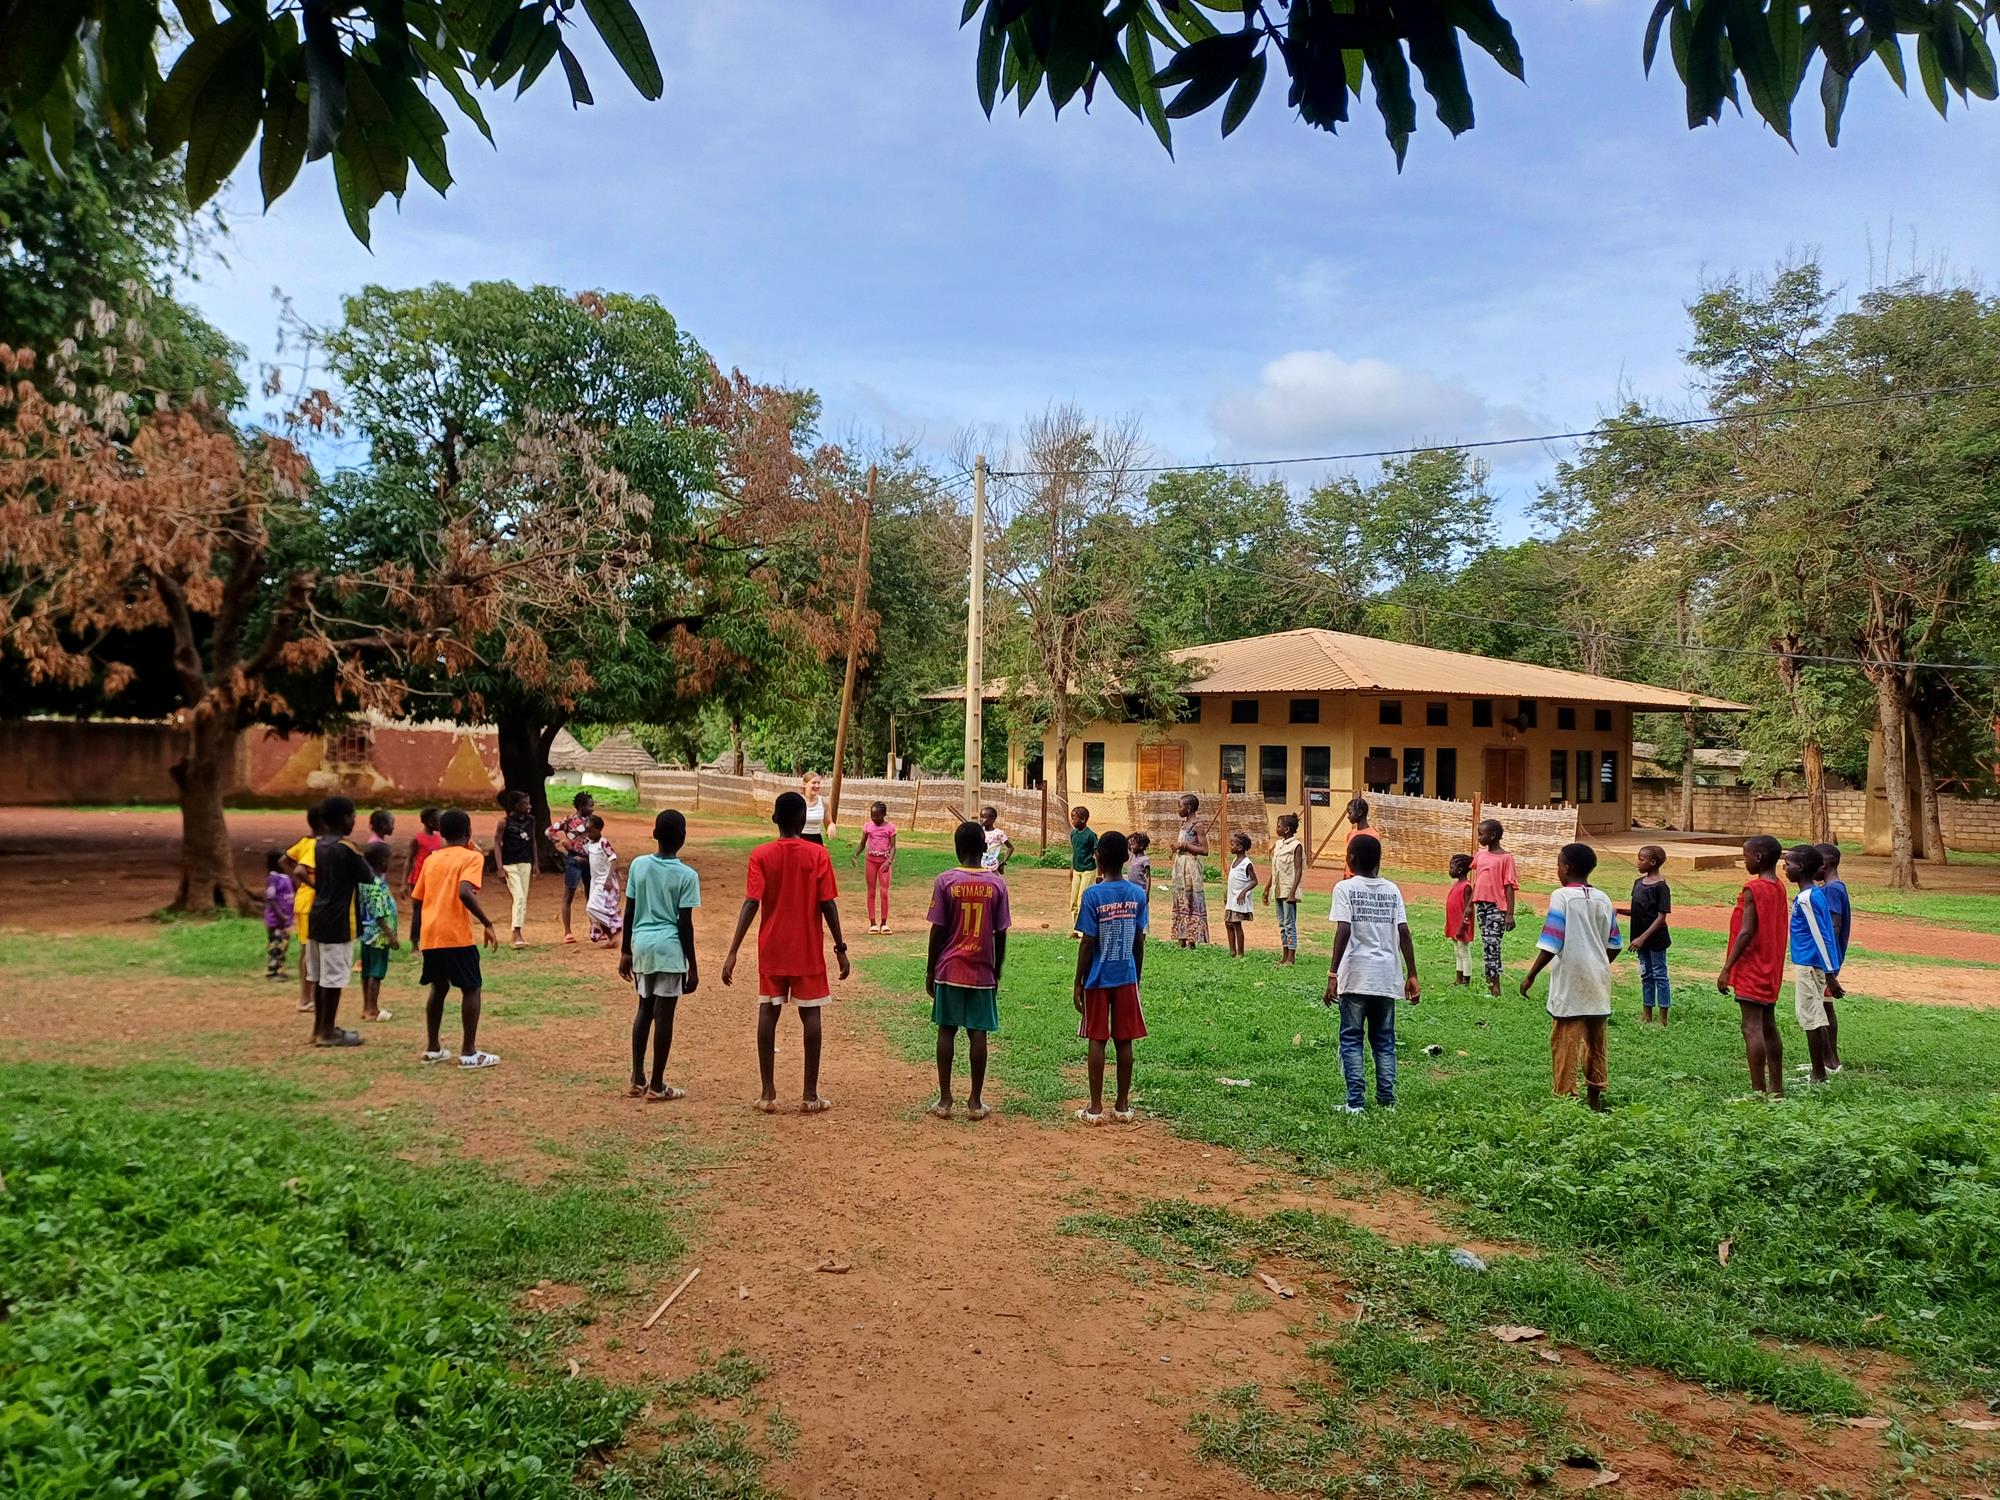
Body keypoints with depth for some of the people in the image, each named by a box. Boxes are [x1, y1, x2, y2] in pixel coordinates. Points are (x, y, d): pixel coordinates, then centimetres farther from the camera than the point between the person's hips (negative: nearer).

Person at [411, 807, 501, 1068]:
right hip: (456, 936, -6)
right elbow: (464, 892, -22)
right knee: (472, 989, 3)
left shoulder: (431, 859, 14)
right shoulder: (471, 857, -6)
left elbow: (417, 899, 17)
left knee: (438, 988, 21)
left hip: (430, 936, 6)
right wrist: (487, 924, -18)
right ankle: (468, 1053, 1)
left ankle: (432, 1048, 24)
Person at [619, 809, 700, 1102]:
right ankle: (656, 1085, 7)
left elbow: (629, 912, 5)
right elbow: (685, 924, -9)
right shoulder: (687, 875, -9)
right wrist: (692, 965, -2)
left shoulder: (638, 865, 2)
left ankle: (637, 1080, 20)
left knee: (645, 1009, 17)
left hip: (642, 945, 5)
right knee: (664, 1015, 1)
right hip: (669, 948, -5)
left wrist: (625, 951, 15)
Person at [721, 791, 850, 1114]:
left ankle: (768, 1094, 8)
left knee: (768, 1013, 8)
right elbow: (827, 904, -9)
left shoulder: (761, 855, -5)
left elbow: (751, 903, -13)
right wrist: (840, 948, 0)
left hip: (772, 950, 1)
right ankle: (810, 1095, 6)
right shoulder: (817, 854, -7)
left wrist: (733, 952, -13)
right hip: (808, 951, -1)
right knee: (810, 1015, 5)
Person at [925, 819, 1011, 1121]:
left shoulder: (945, 881, -8)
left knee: (946, 1031, 7)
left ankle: (944, 1100, 9)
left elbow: (937, 931, -6)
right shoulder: (997, 884, -3)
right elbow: (1000, 934, -1)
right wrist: (997, 972, 10)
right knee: (978, 1034, 5)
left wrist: (930, 972, 3)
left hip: (949, 971, -1)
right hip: (982, 972, 1)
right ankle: (975, 1102, 9)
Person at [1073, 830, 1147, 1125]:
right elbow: (1139, 942, 4)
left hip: (1098, 980, -3)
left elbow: (1087, 943, -12)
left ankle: (1095, 1108, 8)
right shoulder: (1137, 894, -1)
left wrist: (1078, 983, -4)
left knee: (1097, 1041, 4)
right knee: (1124, 1041, 8)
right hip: (1127, 979, 3)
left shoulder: (1093, 895, -13)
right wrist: (1137, 979, 15)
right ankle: (1123, 1106, 15)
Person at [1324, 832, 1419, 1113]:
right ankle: (1387, 1099, 14)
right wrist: (1412, 975, 5)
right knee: (1384, 1039, 14)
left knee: (1351, 1038, 5)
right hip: (1387, 976, 4)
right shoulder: (1392, 890, 7)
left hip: (1356, 976, -4)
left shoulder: (1345, 888, -5)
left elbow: (1343, 932, -15)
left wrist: (1332, 975, -15)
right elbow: (1404, 933, 1)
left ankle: (1355, 1101, 1)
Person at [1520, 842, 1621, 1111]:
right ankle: (1595, 1098, 22)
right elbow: (1613, 945, 13)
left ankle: (1566, 1099, 0)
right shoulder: (1603, 899, 8)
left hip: (1570, 985, -6)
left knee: (1565, 1044, -1)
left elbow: (1551, 943, -15)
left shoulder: (1562, 896, -11)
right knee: (1596, 1044, 14)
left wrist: (1531, 975, -9)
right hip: (1598, 984, 6)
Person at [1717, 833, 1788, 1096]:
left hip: (1752, 969, -9)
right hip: (1771, 968, 9)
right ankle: (1776, 1089, 19)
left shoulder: (1753, 889, -16)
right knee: (1769, 1027, 14)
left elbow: (1746, 932, -20)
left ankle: (1759, 1092, -9)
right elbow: (1777, 930, 14)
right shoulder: (1778, 888, 10)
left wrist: (1727, 968, -17)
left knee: (1752, 1028, -8)